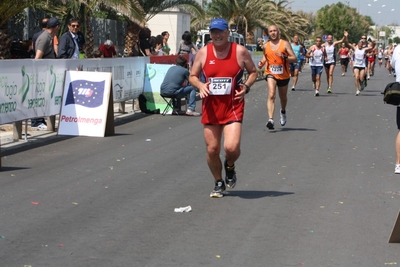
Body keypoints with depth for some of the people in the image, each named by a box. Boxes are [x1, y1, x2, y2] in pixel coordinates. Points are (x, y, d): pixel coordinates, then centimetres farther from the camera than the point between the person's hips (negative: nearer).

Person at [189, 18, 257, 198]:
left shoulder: (240, 51, -3)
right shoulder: (203, 53, 2)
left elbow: (253, 72, 9)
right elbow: (193, 76, 10)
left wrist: (246, 86, -9)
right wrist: (201, 86, -12)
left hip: (233, 107, -2)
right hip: (210, 108, 3)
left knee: (231, 147, -17)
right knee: (212, 149, 5)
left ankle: (230, 167, 20)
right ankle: (219, 183, 28)